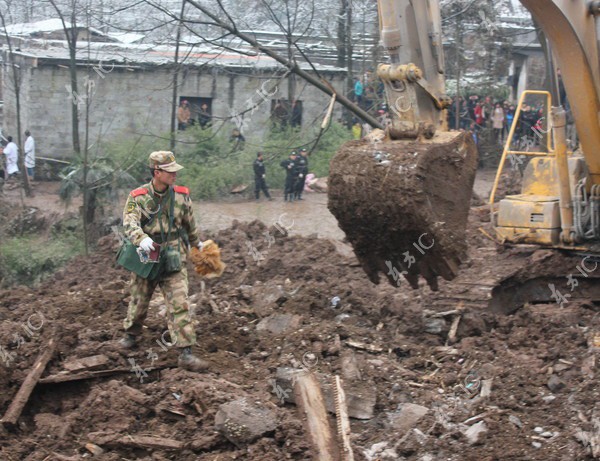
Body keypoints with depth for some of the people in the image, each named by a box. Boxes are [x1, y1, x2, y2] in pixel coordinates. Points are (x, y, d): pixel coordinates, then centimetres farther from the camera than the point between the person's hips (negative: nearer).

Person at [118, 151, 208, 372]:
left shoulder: (181, 196, -1)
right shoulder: (138, 197, -8)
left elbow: (190, 224, 16)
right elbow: (130, 223, -23)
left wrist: (197, 244, 29)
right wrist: (142, 239, -42)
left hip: (174, 260, 0)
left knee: (180, 305, -9)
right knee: (139, 300, 17)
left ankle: (186, 353, -11)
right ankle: (131, 334, 44)